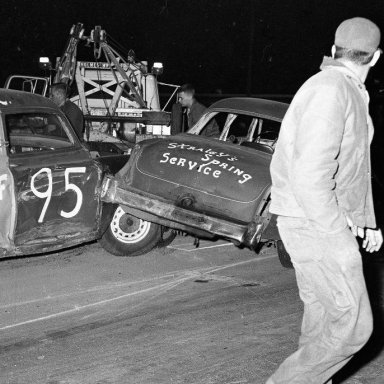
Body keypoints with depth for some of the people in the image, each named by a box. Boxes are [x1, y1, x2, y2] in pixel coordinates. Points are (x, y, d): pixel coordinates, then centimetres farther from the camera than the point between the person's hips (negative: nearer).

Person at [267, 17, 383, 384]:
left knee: (322, 319, 15)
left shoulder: (352, 94, 14)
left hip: (326, 225, 10)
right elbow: (309, 177, -27)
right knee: (352, 326, -5)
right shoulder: (330, 90, -19)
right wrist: (338, 233, -20)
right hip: (316, 226, -10)